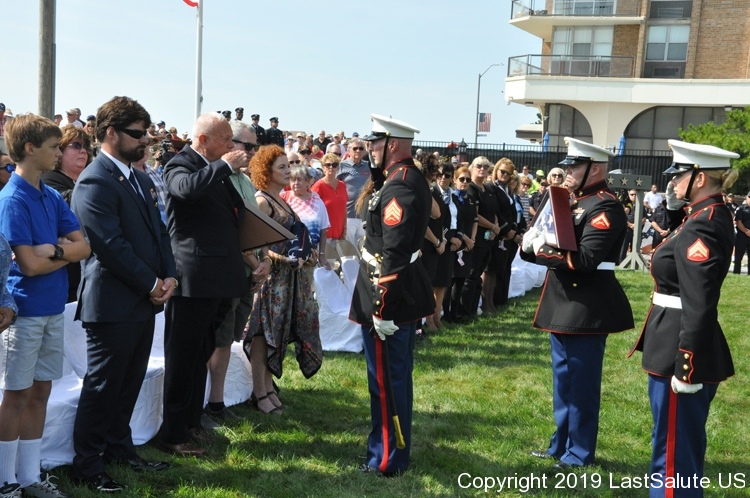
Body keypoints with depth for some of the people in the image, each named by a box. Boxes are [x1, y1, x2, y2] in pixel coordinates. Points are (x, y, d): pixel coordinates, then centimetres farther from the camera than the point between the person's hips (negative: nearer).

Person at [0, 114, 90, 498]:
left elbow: (84, 247, 3)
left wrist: (55, 249, -15)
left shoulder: (52, 197, 8)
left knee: (40, 392, 12)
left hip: (53, 308, 7)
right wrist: (67, 251, -3)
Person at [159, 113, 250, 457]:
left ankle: (191, 422, 31)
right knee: (183, 357, -1)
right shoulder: (180, 165, -10)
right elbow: (189, 187, -34)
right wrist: (226, 165, -23)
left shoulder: (217, 170, 16)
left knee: (200, 354, 18)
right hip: (193, 276, -9)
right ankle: (173, 434, 9)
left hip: (219, 276, 9)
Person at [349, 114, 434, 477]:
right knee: (395, 375, 19)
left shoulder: (398, 188, -21)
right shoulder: (409, 178, 11)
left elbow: (393, 255, -25)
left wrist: (383, 307, -23)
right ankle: (393, 446, 34)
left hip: (390, 297, -10)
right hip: (406, 294, 10)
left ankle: (387, 460, 13)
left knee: (387, 378, 0)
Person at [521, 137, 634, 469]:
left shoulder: (605, 207, -15)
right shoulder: (576, 203, 14)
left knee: (582, 383, 2)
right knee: (563, 379, 18)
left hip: (587, 308, -10)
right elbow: (559, 249, 12)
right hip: (565, 304, 10)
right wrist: (533, 242, -8)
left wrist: (543, 249, -20)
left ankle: (580, 454, 16)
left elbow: (585, 259, -24)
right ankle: (561, 444, 31)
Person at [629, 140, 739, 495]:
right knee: (684, 440, 21)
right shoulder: (710, 216, 9)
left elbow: (699, 306, -24)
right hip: (680, 345, 10)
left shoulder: (700, 229, -21)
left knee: (673, 445, 2)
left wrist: (686, 367, -22)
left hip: (681, 350, -10)